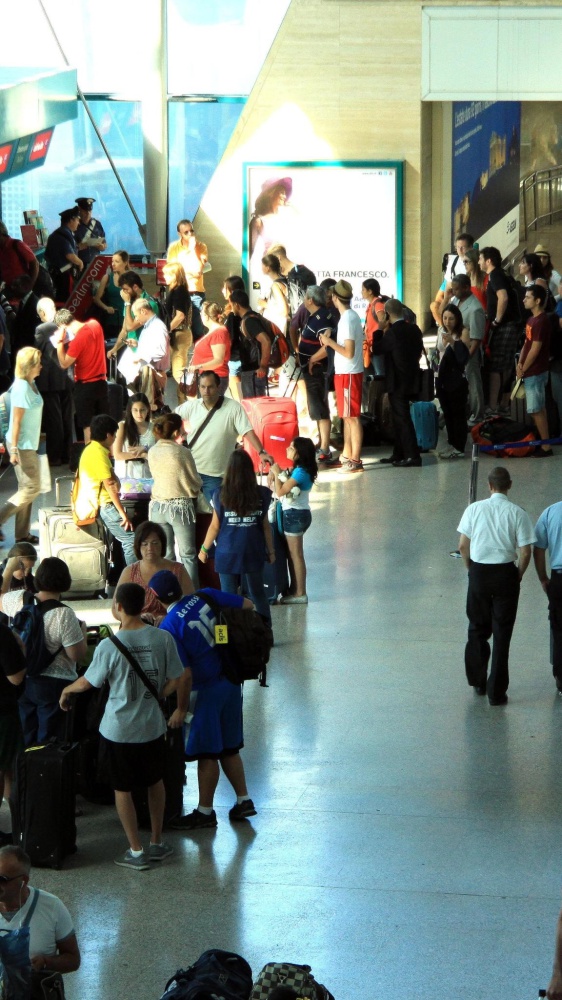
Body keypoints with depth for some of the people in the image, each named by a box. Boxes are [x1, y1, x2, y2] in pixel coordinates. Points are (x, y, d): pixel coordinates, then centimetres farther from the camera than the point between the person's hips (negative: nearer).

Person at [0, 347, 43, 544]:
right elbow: (16, 421, -21)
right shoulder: (21, 388, -20)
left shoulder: (31, 384, 8)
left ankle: (22, 533, 19)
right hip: (22, 445, -9)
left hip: (29, 444, 9)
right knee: (32, 488, -5)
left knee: (27, 488, 13)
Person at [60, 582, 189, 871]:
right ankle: (157, 843, 32)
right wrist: (181, 709, 14)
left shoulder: (109, 646, -18)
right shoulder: (163, 639, -10)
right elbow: (180, 679, -5)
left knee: (122, 789, 11)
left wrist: (66, 690, 18)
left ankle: (136, 852, 14)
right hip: (153, 726, 3)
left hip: (119, 730, -3)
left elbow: (88, 682, -4)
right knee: (155, 782, 23)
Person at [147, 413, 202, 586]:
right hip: (180, 506, -4)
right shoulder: (182, 452, -14)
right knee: (188, 555, 5)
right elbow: (195, 482, -5)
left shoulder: (152, 453, 0)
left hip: (158, 506, 4)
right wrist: (193, 490, 15)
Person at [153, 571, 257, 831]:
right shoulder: (205, 597, -2)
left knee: (206, 751, 3)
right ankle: (243, 801, 23)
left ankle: (205, 812, 12)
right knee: (228, 747, 19)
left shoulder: (168, 628, -16)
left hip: (206, 689, -7)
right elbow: (247, 605, 4)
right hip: (231, 681, 7)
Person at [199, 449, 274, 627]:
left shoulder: (221, 495, -9)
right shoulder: (261, 495, -4)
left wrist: (204, 549, 10)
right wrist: (271, 550, 14)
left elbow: (215, 526, -3)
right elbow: (266, 526, 2)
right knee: (258, 594, 15)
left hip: (227, 554, -2)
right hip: (253, 552, 2)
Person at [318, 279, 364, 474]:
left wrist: (329, 342, -15)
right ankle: (347, 455, 24)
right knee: (346, 416, 16)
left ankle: (355, 461, -4)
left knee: (352, 417, -6)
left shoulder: (348, 320, -19)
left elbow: (349, 352, -23)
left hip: (349, 374, -10)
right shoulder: (350, 316, 11)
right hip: (345, 372, 10)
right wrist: (328, 341, 14)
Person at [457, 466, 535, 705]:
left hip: (478, 572, 2)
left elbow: (463, 546, -1)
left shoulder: (474, 509, -4)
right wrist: (518, 575, 6)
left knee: (477, 629, 20)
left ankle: (477, 681, 31)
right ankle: (496, 692, 8)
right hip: (505, 573, -1)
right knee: (502, 634, 6)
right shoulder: (518, 513, -8)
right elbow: (525, 552, -10)